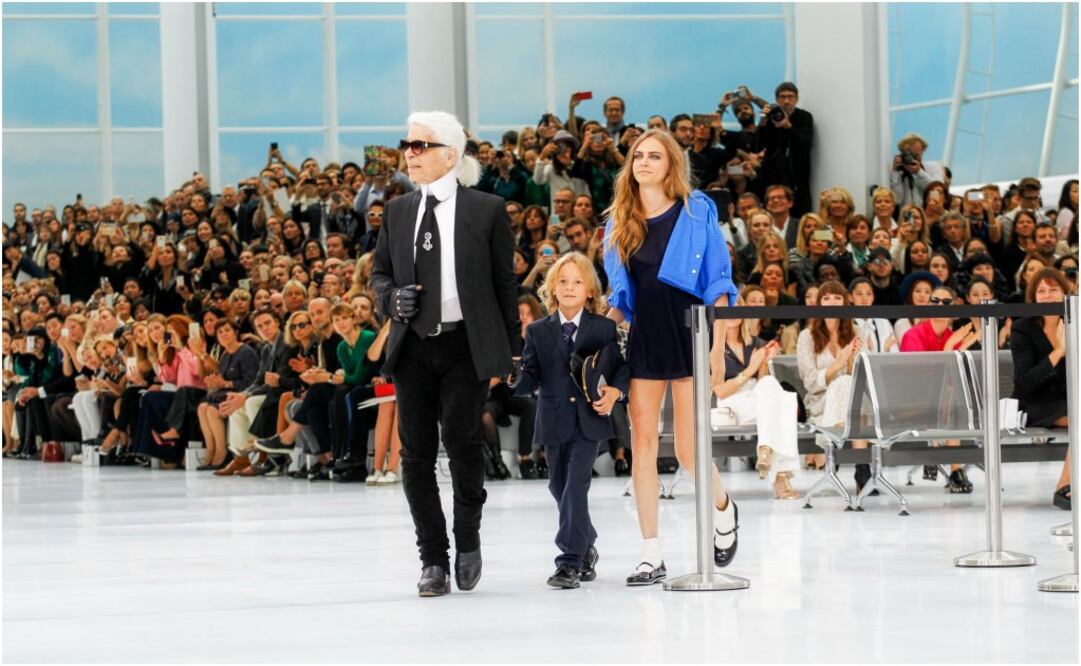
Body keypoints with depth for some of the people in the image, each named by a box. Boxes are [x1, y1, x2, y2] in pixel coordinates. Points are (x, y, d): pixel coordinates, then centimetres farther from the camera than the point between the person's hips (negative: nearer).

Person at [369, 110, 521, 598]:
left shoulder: (487, 211, 0)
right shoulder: (397, 212, 11)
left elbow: (505, 283, 2)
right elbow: (379, 272, 20)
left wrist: (508, 352, 0)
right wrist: (391, 298, -4)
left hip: (466, 347, -4)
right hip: (413, 347, 4)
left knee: (461, 439, -15)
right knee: (416, 453, 1)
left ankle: (468, 540, 10)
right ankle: (433, 560, 12)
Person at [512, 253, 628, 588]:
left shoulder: (605, 328, 1)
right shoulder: (538, 331, 5)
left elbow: (622, 365, 4)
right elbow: (531, 377, 1)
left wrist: (615, 391, -13)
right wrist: (513, 382, -19)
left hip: (589, 422, -3)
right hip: (554, 422, 3)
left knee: (575, 485, -14)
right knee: (560, 487, 12)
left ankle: (570, 560, -13)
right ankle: (586, 548, 33)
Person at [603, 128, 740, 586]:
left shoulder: (697, 212, -1)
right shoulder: (619, 222, 11)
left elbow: (718, 283, -3)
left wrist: (718, 345, -11)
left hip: (689, 337, -4)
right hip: (642, 339, 4)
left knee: (688, 450, -6)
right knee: (643, 444, -2)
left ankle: (723, 508, 27)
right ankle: (651, 556, 2)